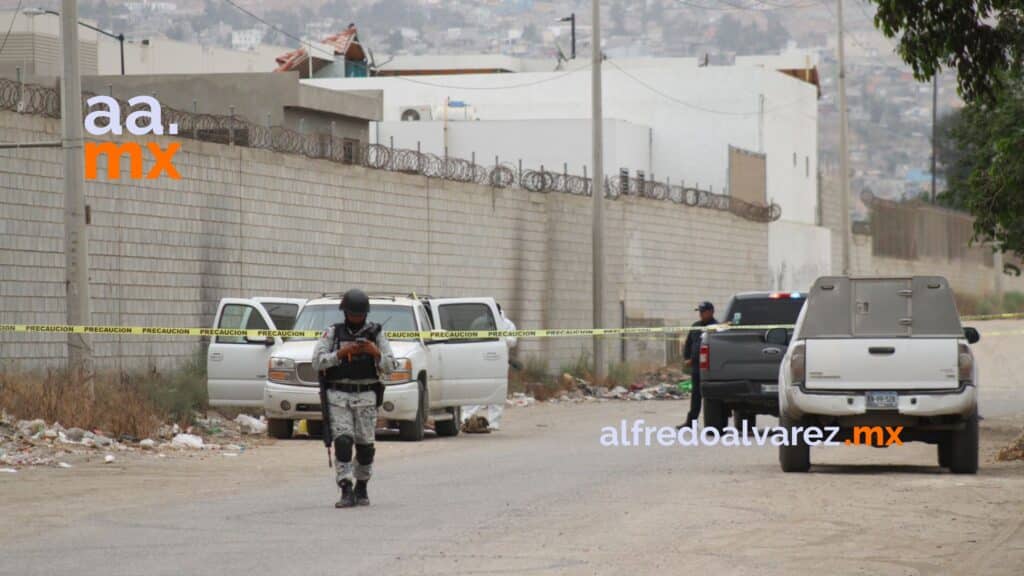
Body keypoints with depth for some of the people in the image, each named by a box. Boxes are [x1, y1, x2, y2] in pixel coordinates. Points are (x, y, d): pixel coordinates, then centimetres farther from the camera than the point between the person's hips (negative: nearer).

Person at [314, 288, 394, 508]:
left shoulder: (376, 333, 6)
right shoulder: (333, 333, 7)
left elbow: (389, 367, 1)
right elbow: (317, 361, -3)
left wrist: (376, 353, -18)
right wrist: (340, 353, -17)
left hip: (366, 396, 1)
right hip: (338, 396, -1)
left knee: (365, 445, 1)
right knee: (342, 442, -13)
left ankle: (361, 489, 19)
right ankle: (347, 492, -15)